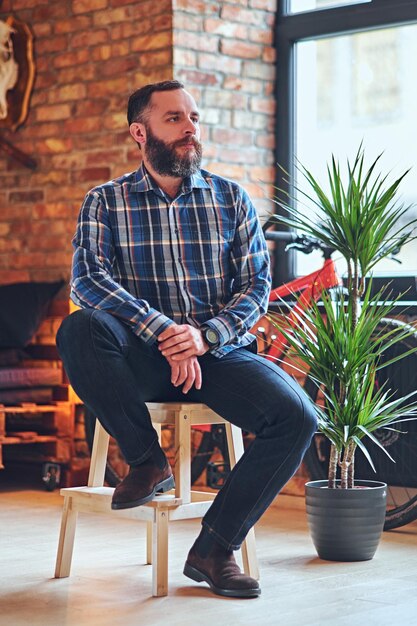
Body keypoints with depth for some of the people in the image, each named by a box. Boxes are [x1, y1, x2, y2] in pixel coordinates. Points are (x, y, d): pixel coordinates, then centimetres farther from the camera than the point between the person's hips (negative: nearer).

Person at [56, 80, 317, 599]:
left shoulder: (231, 199, 9)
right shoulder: (106, 202, 4)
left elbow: (257, 285, 2)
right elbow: (87, 278, -12)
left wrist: (205, 335, -18)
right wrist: (163, 332, -25)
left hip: (218, 352, 2)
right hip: (142, 358, -1)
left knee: (297, 417, -25)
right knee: (79, 329, -33)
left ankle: (215, 546, -10)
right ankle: (147, 461, -12)